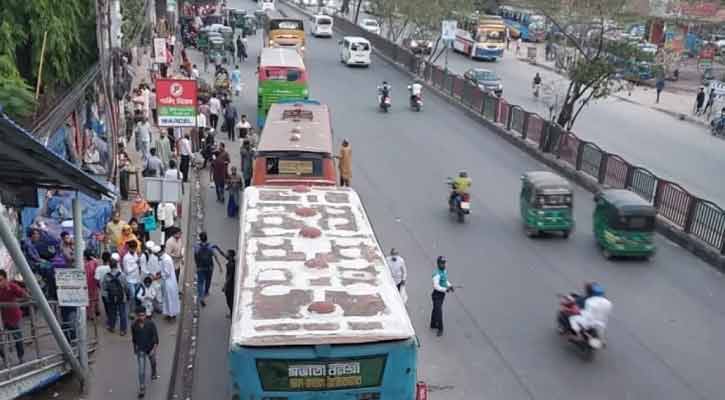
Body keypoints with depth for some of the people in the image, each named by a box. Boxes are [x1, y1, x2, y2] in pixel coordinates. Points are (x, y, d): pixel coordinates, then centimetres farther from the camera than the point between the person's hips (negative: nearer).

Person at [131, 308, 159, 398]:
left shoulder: (151, 323, -23)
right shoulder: (134, 325, -16)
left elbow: (156, 337, -19)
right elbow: (133, 337, 2)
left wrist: (154, 349, -27)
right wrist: (134, 348, 13)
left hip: (151, 348, 0)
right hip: (140, 350, 0)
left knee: (153, 362, 27)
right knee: (141, 369, -6)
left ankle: (153, 373, 59)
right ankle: (142, 389, 3)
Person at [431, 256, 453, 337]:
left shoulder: (444, 271, 0)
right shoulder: (437, 274, -28)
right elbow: (436, 286, -30)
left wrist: (450, 286, -2)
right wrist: (445, 289, -36)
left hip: (442, 293, 9)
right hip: (437, 294, -9)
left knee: (436, 309, 22)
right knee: (439, 312, -7)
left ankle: (433, 324, 37)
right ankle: (440, 329, 4)